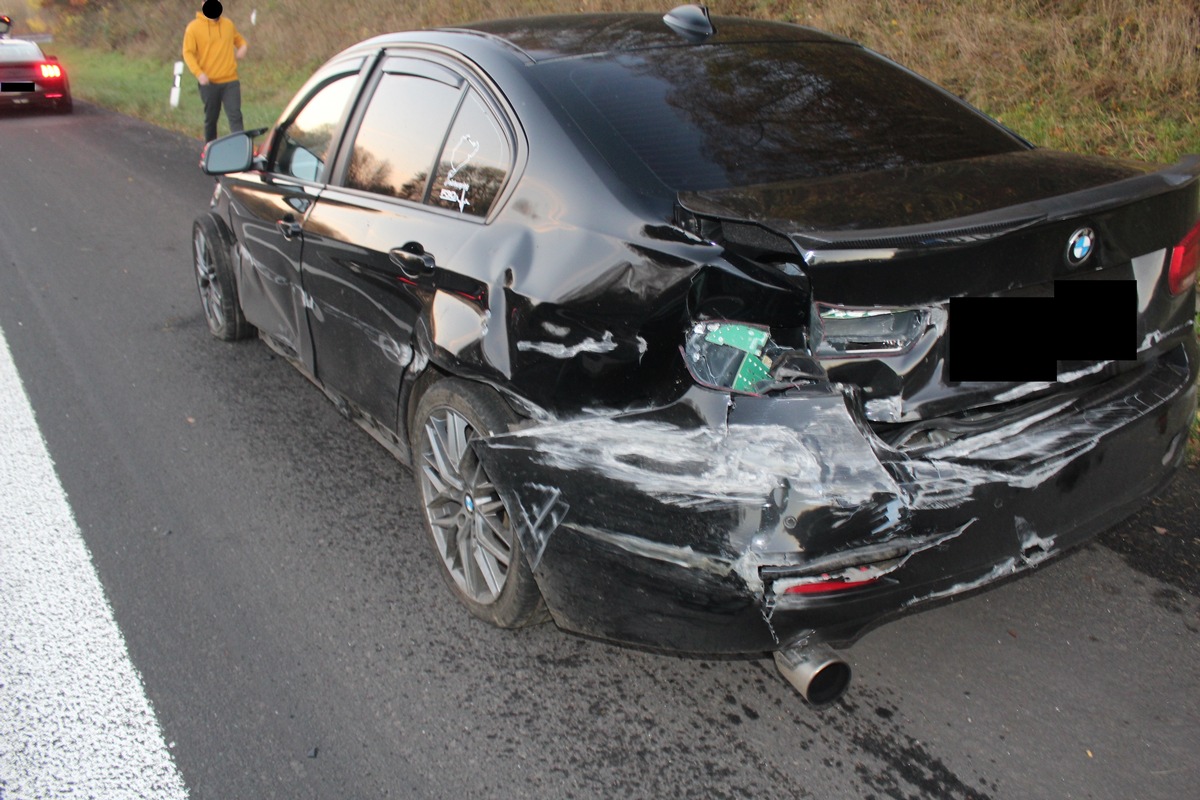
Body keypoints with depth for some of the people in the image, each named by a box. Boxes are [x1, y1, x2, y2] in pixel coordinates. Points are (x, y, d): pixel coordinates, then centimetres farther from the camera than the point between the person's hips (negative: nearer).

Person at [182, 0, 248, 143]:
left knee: (235, 116, -9)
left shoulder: (228, 24, 9)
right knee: (211, 118, 10)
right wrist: (198, 73, -21)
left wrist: (243, 47, 1)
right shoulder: (194, 27, -3)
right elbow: (188, 53, -6)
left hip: (231, 81, 2)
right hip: (209, 82, -2)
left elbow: (239, 39, 26)